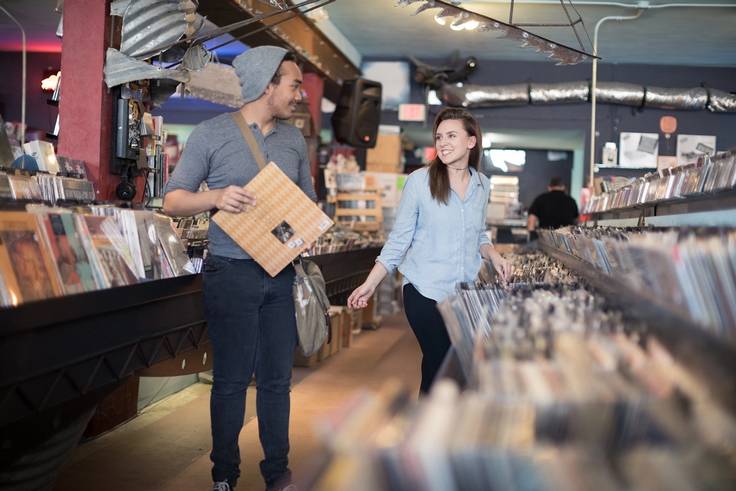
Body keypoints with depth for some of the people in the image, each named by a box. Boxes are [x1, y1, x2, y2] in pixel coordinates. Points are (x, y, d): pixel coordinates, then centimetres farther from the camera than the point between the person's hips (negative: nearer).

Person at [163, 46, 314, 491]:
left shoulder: (294, 139, 10)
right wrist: (215, 197, -22)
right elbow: (173, 201, -3)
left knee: (277, 378, 9)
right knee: (232, 379, 4)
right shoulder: (212, 134, -4)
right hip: (232, 273, -4)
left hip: (282, 274, 4)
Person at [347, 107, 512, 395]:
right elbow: (399, 239, -3)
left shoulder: (482, 185, 6)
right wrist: (370, 284, -8)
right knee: (438, 366, -4)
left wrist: (493, 255, -2)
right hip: (425, 292, -4)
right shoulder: (420, 181, -6)